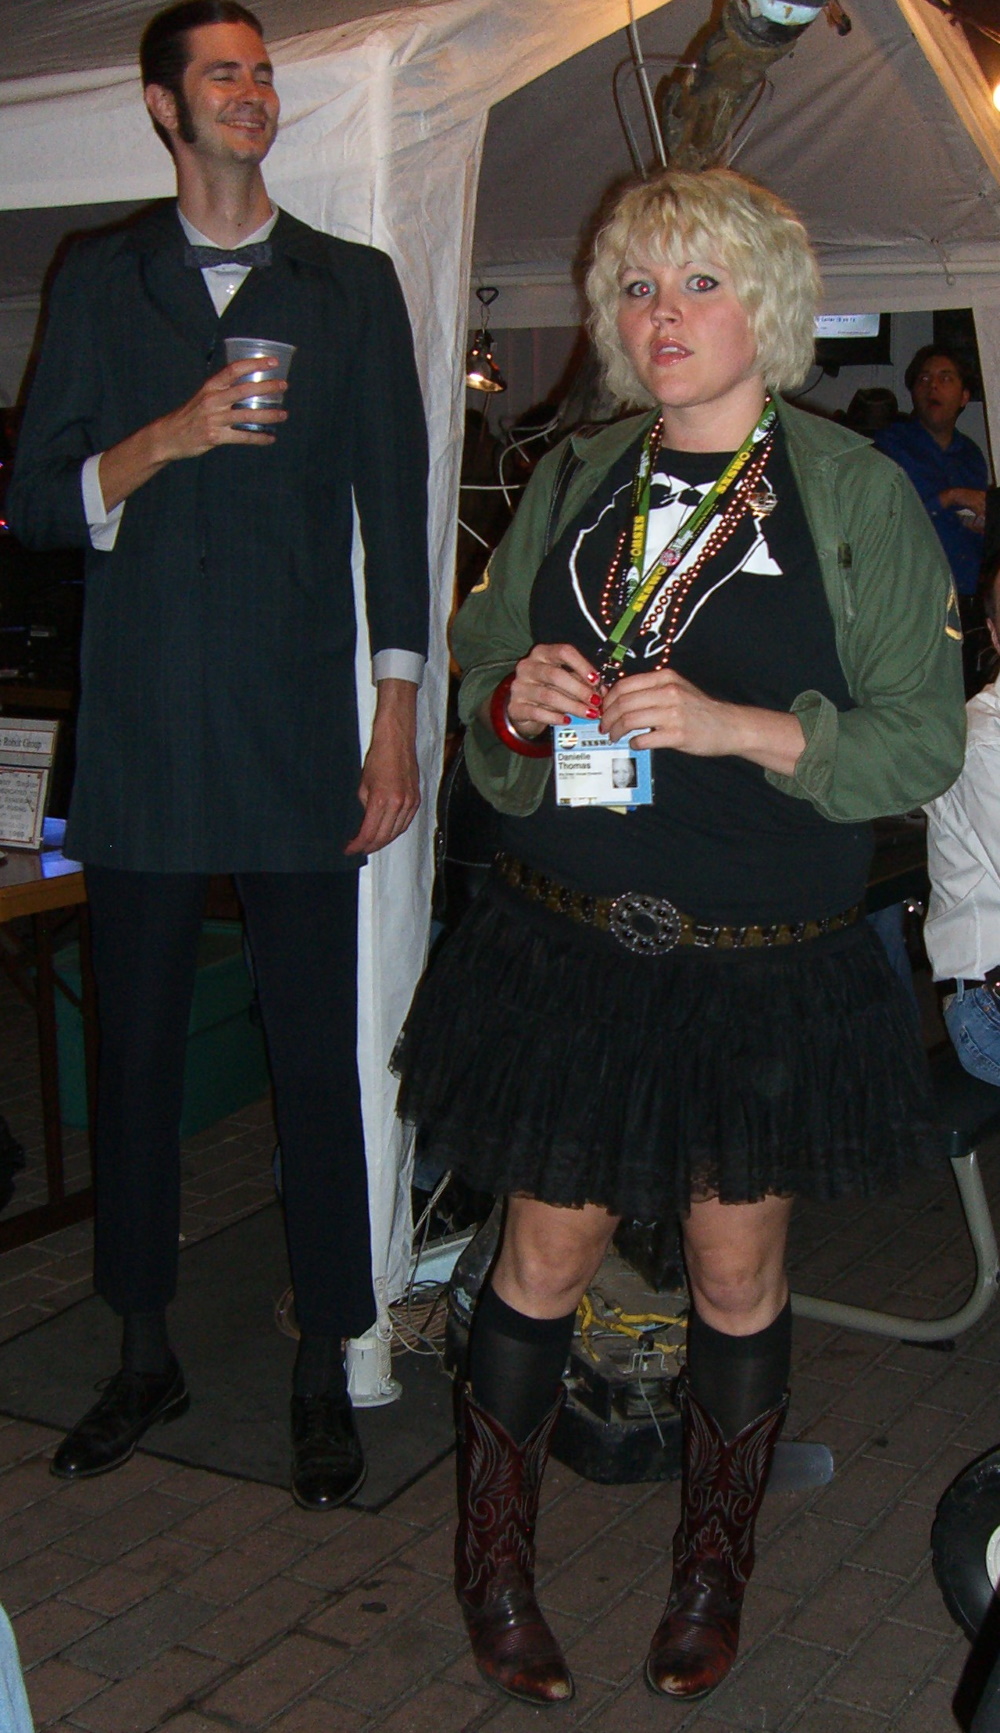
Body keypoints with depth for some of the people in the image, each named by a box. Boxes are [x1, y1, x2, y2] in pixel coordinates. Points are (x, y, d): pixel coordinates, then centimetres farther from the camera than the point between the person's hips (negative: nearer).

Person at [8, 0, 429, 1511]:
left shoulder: (351, 287, 10)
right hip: (141, 733, 1)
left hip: (298, 735, -1)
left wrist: (397, 720, -1)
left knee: (315, 1055, 1)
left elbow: (395, 508, 6)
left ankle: (324, 1371, 15)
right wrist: (167, 439, -12)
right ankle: (145, 1354, 23)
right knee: (138, 1045, 7)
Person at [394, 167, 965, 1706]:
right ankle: (494, 1560, 30)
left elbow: (925, 738, -8)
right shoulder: (571, 486, 7)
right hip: (568, 944, 2)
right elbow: (483, 691, 14)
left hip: (768, 965, -2)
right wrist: (519, 703, -9)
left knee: (739, 1266, 11)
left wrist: (736, 724, -21)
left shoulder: (857, 495, -4)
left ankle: (715, 1566, 34)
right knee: (547, 1251, 9)